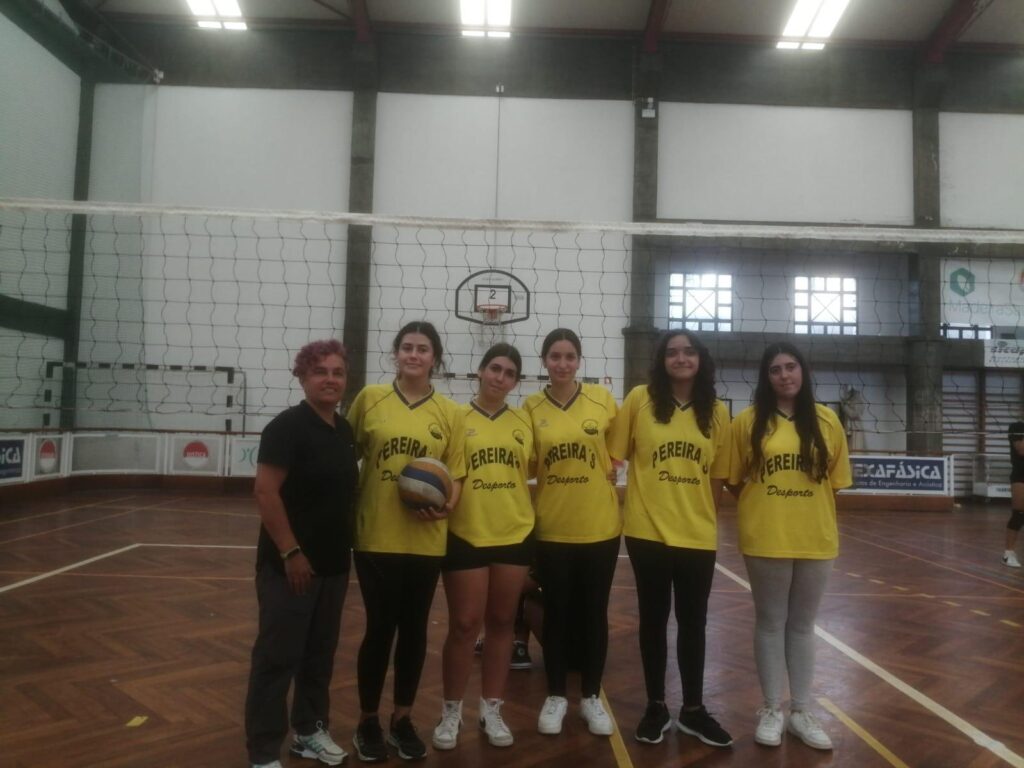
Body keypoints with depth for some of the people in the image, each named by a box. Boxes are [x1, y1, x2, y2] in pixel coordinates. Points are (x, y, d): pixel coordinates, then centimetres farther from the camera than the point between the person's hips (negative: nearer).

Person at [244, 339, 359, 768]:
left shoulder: (345, 431, 9)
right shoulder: (288, 426, -14)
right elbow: (265, 492, -19)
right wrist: (291, 552, -20)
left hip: (333, 563, 7)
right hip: (291, 564, -7)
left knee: (320, 653, 17)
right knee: (278, 657, 1)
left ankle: (310, 731, 34)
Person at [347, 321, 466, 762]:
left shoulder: (449, 412, 2)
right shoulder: (369, 399, -1)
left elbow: (455, 474, 5)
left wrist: (447, 505, -14)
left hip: (426, 541, 2)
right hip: (376, 537, -1)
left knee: (414, 629, 11)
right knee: (380, 628, 5)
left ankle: (403, 719, 30)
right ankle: (367, 721, 26)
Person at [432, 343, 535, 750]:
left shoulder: (524, 421, 5)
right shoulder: (457, 418, -5)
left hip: (515, 534, 3)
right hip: (466, 536, -3)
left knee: (501, 622, 13)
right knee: (464, 624, 5)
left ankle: (491, 709, 28)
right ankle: (451, 712, 23)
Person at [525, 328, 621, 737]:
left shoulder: (602, 398, -3)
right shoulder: (531, 406, -3)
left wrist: (601, 481, -1)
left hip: (600, 524, 0)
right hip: (552, 527, 0)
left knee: (594, 612, 11)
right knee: (556, 612, 11)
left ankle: (591, 696, 29)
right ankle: (556, 696, 28)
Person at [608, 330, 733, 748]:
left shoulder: (718, 411, 2)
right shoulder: (640, 399, -5)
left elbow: (717, 477, 9)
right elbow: (612, 457, 0)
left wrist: (703, 515, 6)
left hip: (698, 535, 2)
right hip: (648, 532, -2)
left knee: (693, 623, 13)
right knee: (653, 619, 11)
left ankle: (693, 709, 31)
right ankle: (656, 707, 28)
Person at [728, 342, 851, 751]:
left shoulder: (826, 421, 1)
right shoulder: (748, 421, -4)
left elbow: (834, 481, 8)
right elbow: (734, 480, 3)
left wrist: (813, 512, 2)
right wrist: (759, 508, -2)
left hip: (815, 538, 2)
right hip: (765, 538, -2)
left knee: (802, 624, 14)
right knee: (770, 622, 10)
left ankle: (802, 712, 27)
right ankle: (772, 710, 23)